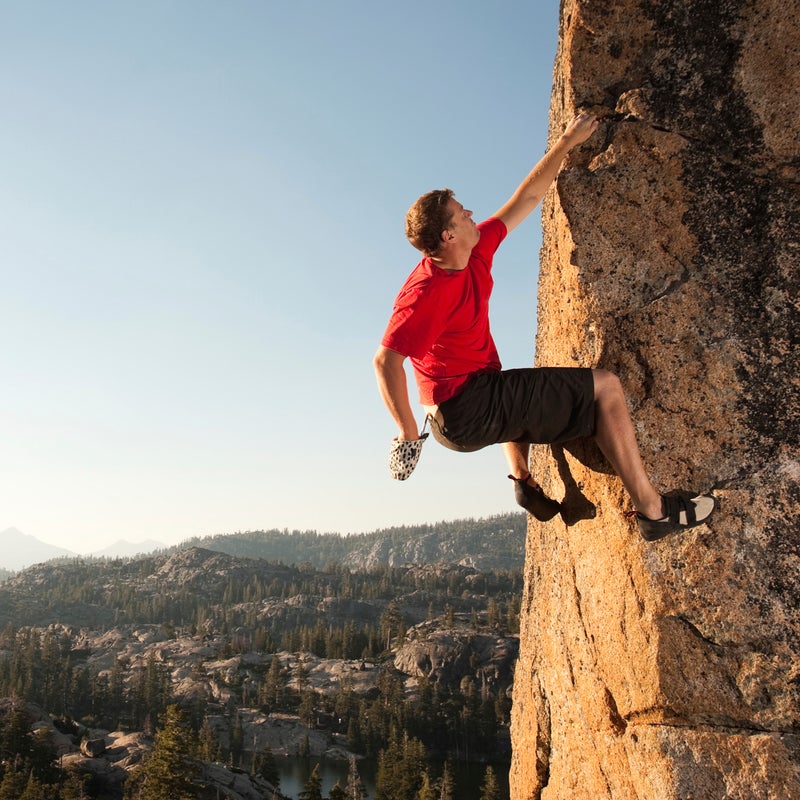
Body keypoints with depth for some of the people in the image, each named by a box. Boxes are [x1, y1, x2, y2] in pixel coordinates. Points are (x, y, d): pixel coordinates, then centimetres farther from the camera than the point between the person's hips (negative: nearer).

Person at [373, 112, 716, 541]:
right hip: (467, 411, -11)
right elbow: (385, 360, -29)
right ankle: (652, 510, -5)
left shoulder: (476, 254, 4)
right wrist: (408, 435, -27)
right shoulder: (427, 290, -22)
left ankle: (524, 478, 30)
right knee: (603, 385, -6)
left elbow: (528, 197, 14)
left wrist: (567, 141, 19)